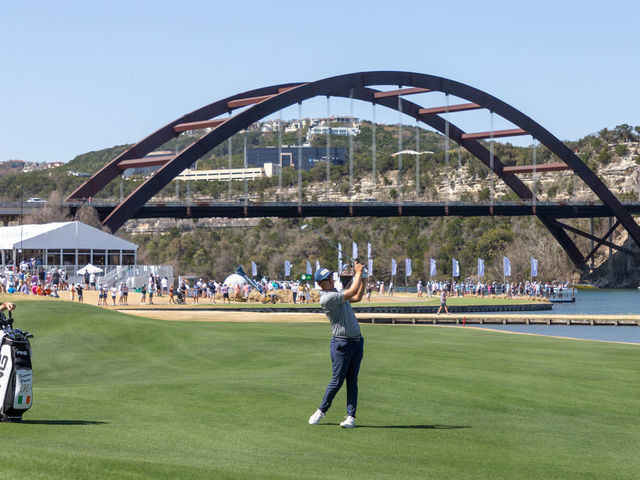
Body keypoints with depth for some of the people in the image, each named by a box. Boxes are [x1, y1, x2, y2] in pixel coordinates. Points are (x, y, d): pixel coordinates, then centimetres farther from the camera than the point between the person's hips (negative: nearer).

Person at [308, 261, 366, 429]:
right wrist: (358, 272, -5)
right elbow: (352, 291, -17)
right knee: (337, 380, -4)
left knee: (352, 380, 4)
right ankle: (322, 410, 12)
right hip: (342, 344, -8)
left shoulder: (337, 293, 14)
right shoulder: (327, 298, -16)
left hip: (357, 341, 8)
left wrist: (362, 278, 14)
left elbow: (357, 297, 24)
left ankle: (351, 416, 4)